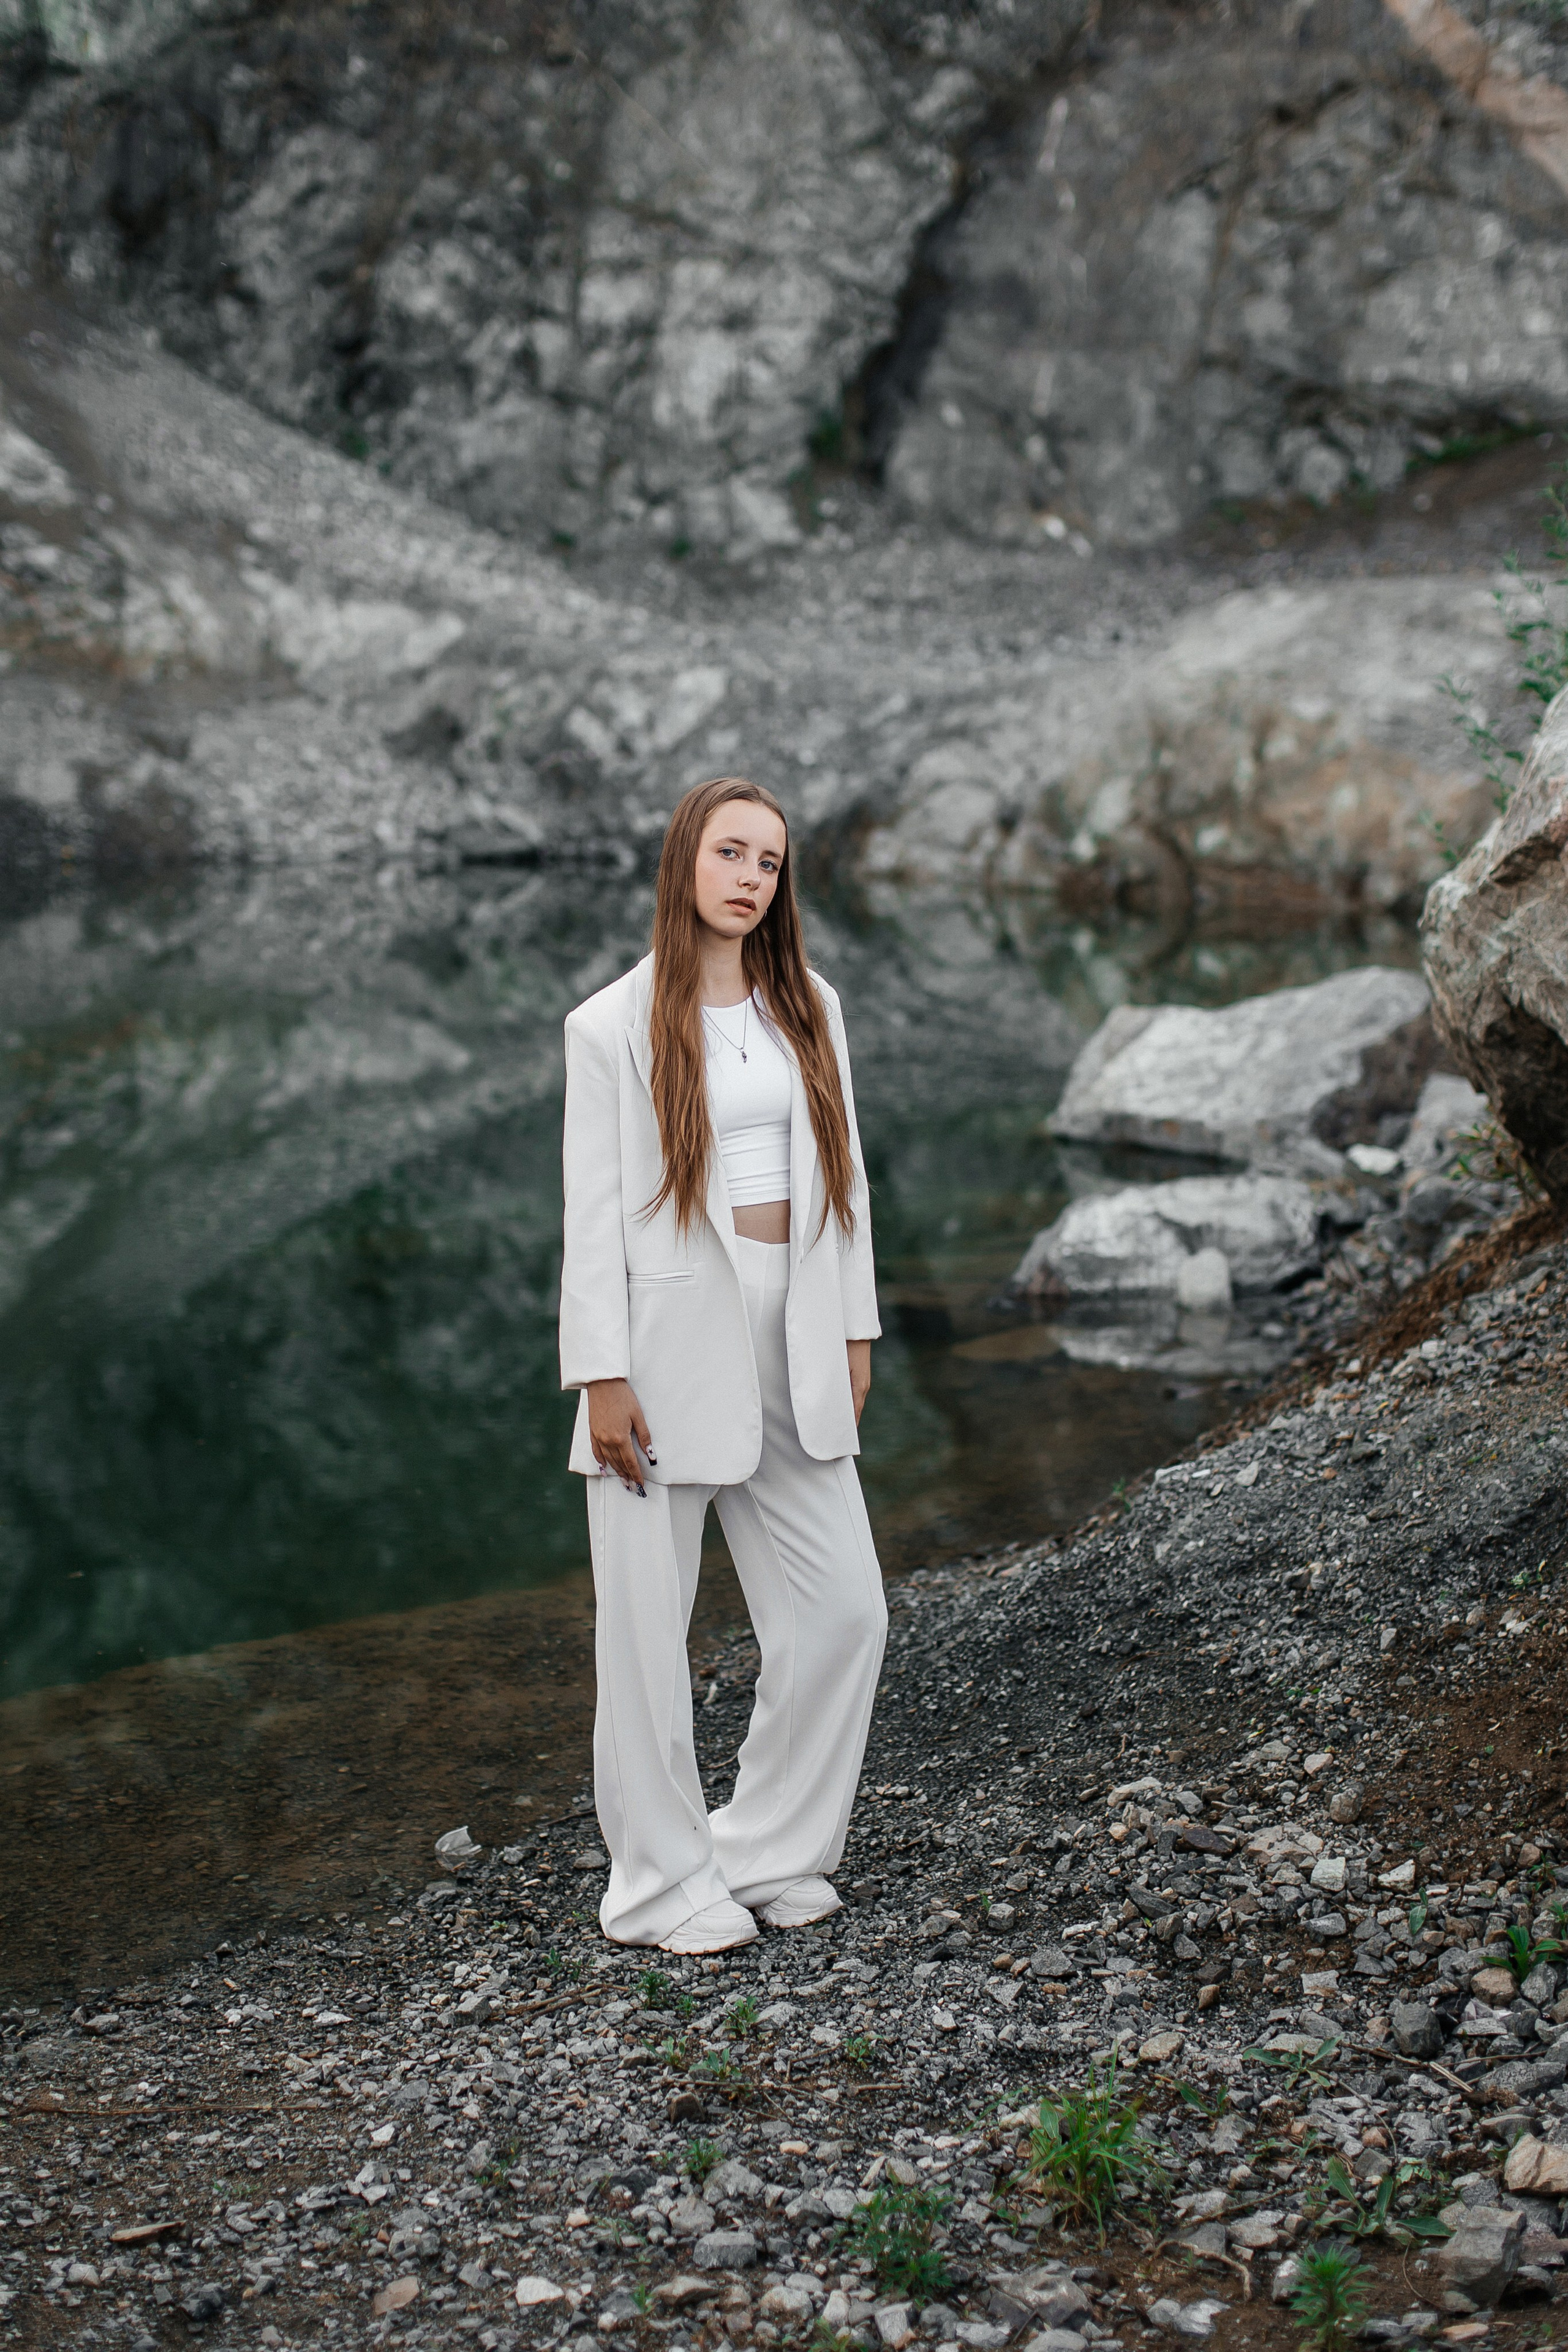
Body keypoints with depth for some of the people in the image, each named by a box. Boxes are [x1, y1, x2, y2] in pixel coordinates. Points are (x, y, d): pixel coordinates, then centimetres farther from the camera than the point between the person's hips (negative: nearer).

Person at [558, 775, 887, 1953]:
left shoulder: (809, 1009, 10)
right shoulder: (615, 1025, -4)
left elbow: (841, 1171, 13)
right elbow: (592, 1207, -6)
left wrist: (853, 1331, 9)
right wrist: (600, 1377, -11)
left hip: (788, 1346, 5)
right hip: (666, 1337, -5)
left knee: (844, 1611, 5)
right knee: (650, 1626, 3)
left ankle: (771, 1851, 22)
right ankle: (663, 1886, 17)